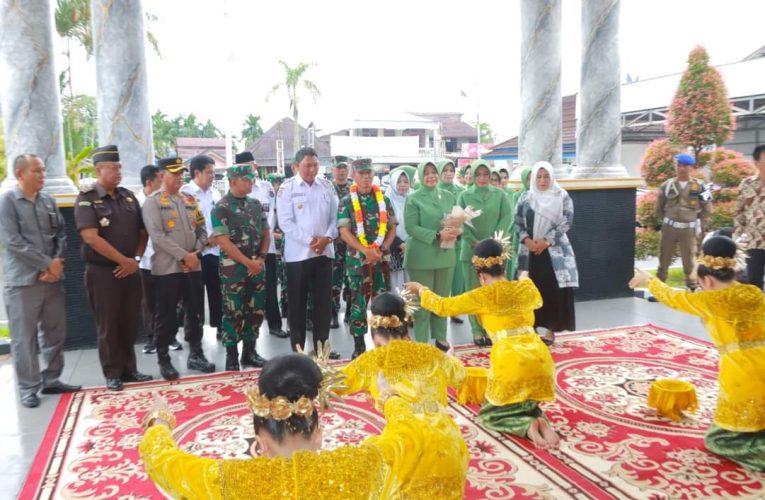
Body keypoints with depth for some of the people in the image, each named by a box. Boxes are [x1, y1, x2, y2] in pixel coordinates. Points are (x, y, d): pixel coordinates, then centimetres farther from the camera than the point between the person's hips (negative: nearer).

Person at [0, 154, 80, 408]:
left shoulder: (49, 202, 10)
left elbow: (61, 234, 10)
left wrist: (56, 263, -7)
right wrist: (47, 264, -14)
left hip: (52, 278, 5)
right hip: (22, 280, -5)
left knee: (55, 332, 11)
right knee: (24, 337, 3)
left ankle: (51, 380, 25)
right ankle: (28, 388, 14)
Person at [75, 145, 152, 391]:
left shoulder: (128, 196, 9)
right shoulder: (86, 199, -8)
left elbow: (142, 231, 12)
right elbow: (91, 238, -18)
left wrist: (136, 260, -3)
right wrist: (124, 260, -16)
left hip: (130, 270, 5)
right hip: (103, 272, -5)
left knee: (129, 323, 11)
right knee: (108, 325, 4)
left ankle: (129, 369, 23)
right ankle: (113, 374, 15)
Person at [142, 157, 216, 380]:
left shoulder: (190, 200, 13)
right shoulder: (153, 201, -5)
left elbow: (202, 230, 13)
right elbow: (158, 237, -15)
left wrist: (196, 253, -4)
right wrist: (184, 255, -17)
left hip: (193, 266, 5)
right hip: (167, 268, -5)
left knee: (194, 312, 11)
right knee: (166, 316, 3)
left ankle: (195, 355, 23)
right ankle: (163, 360, 15)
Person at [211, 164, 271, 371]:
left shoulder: (255, 204, 10)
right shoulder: (221, 208, -9)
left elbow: (265, 234, 13)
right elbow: (223, 241, -14)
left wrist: (261, 259, -2)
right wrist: (248, 262, -15)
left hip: (257, 266, 6)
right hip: (234, 268, -6)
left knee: (256, 310, 10)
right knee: (233, 313, 0)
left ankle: (249, 352, 22)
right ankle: (232, 357, 11)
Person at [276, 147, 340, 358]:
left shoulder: (327, 186, 7)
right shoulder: (287, 188, -3)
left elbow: (335, 216, 6)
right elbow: (285, 222, -9)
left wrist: (327, 237, -11)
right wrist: (309, 240, -15)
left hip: (324, 252, 3)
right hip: (298, 253, -3)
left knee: (323, 300, 7)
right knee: (297, 302, 5)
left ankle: (321, 345, 18)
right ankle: (298, 348, 15)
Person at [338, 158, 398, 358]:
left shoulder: (384, 199, 8)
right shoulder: (346, 202, -1)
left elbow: (392, 227, 9)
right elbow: (344, 232, -8)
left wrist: (383, 248, -7)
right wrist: (366, 250, -19)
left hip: (382, 258, 3)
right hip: (358, 259, -3)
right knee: (359, 302, 2)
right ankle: (359, 344, 12)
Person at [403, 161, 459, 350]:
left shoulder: (448, 196, 9)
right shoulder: (413, 199, -5)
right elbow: (410, 227, -13)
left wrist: (456, 231, -11)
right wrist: (437, 235, -22)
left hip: (445, 254, 5)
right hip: (422, 256, -4)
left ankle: (440, 337, 26)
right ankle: (421, 342, 11)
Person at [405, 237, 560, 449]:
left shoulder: (483, 295, -1)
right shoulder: (527, 288, 13)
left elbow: (443, 306, 8)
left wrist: (421, 290, 26)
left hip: (513, 362, -5)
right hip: (541, 359, 5)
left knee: (488, 414, 16)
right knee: (525, 405, 29)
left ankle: (527, 427, -11)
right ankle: (541, 420, -4)